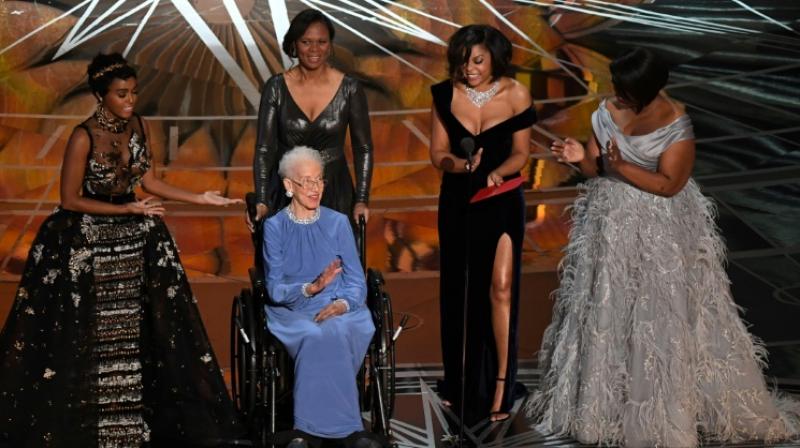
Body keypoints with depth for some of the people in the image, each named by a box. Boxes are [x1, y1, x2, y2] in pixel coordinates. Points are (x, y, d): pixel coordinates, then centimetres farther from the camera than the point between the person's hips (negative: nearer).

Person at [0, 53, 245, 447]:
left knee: (143, 328, 9)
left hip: (135, 238, 6)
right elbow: (70, 200, -16)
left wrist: (201, 198, -1)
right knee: (86, 334, 1)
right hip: (85, 244, -6)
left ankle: (140, 412, 20)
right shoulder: (84, 137, -19)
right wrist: (128, 209, -19)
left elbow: (149, 181, 7)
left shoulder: (138, 126, -1)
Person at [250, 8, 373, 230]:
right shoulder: (276, 87, -6)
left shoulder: (349, 88, -6)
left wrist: (361, 200, -9)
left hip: (334, 192, 0)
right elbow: (264, 148, -7)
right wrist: (261, 201, -17)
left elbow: (363, 148, -1)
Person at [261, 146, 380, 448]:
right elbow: (275, 289, -2)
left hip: (339, 309, 1)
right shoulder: (274, 227, 6)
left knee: (336, 331, -36)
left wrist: (342, 304, -17)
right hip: (292, 312, -1)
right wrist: (310, 289, -22)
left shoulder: (338, 222, 10)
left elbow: (356, 281, 6)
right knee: (319, 335, -36)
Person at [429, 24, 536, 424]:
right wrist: (461, 165, -23)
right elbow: (438, 154, -2)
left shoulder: (515, 95, -8)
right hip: (457, 201, 2)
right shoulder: (446, 95, -5)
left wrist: (497, 172, -22)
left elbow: (520, 154, -2)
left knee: (500, 289, -11)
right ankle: (461, 383, 26)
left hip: (501, 201, -2)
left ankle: (500, 384, 0)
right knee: (457, 291, 10)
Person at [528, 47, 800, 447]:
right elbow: (596, 170, 2)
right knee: (606, 311, 10)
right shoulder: (606, 113, -2)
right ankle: (601, 399, 23)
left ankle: (665, 405, 13)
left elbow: (669, 184, -18)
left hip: (659, 231, -5)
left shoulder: (675, 125, -16)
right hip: (610, 223, 5)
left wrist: (621, 166, -25)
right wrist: (580, 158, -19)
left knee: (660, 315, -1)